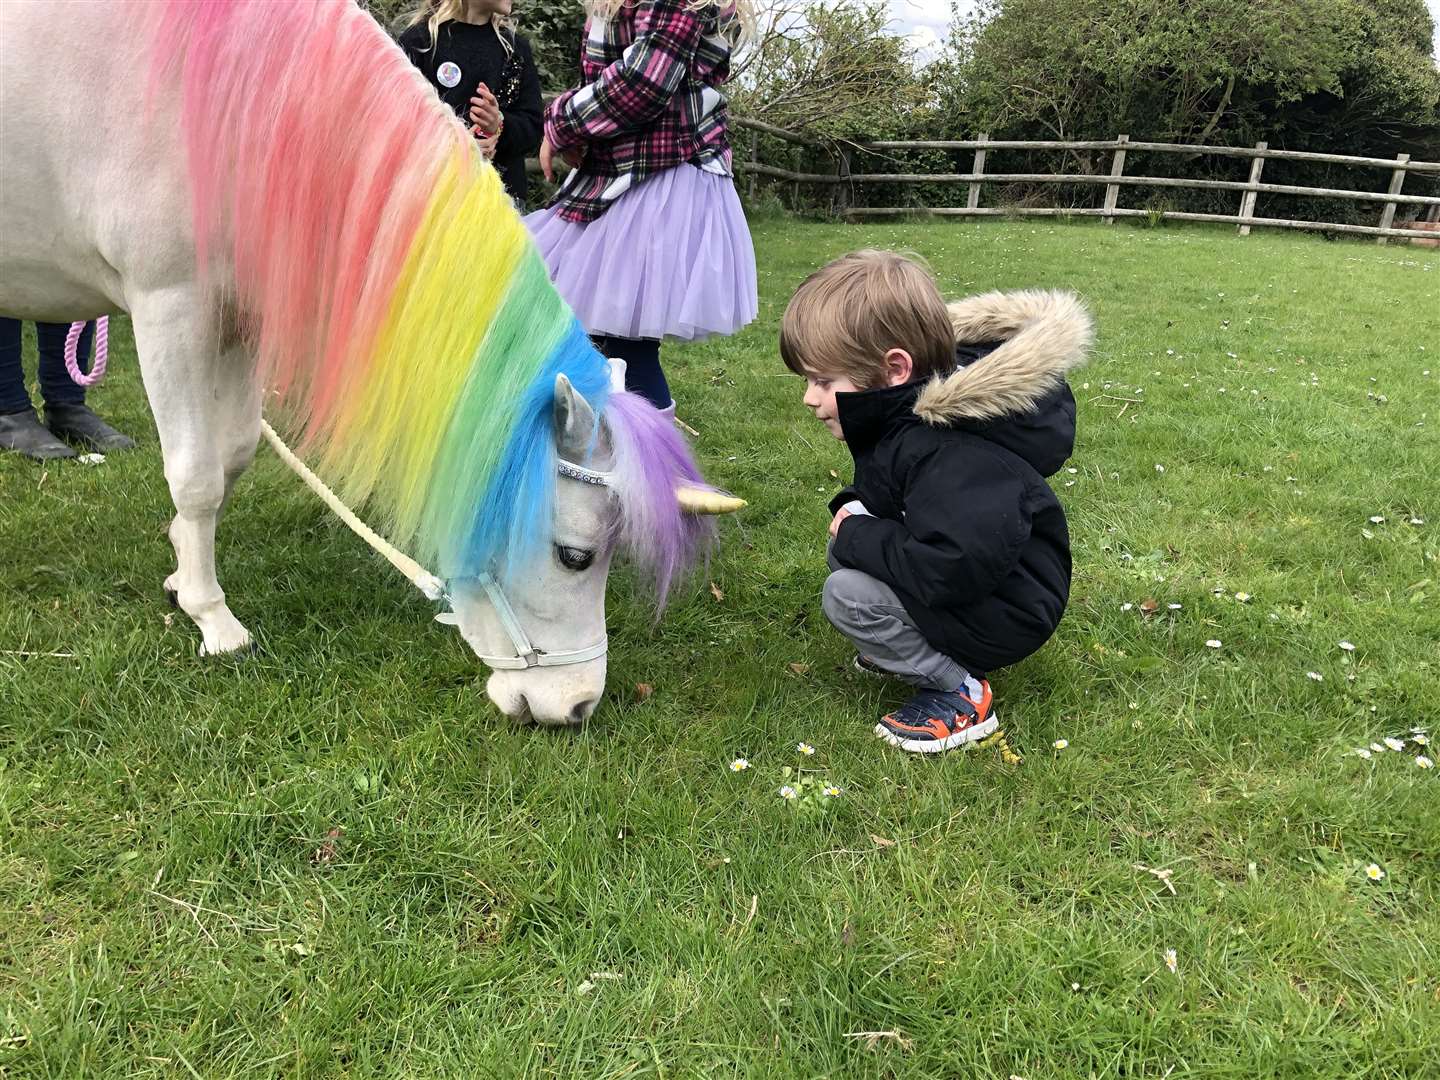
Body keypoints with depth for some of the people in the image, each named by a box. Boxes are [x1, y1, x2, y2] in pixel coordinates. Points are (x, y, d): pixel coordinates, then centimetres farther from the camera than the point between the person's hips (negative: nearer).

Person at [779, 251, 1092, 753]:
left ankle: (959, 691, -7)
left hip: (1004, 614, -10)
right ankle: (916, 644, 10)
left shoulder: (947, 454, -33)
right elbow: (882, 491, 18)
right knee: (844, 552, 7)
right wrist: (854, 510, -6)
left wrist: (858, 535, -27)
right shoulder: (902, 416, -2)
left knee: (848, 595, -21)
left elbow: (957, 567, -43)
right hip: (945, 584, 10)